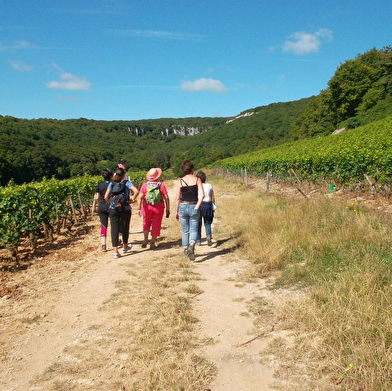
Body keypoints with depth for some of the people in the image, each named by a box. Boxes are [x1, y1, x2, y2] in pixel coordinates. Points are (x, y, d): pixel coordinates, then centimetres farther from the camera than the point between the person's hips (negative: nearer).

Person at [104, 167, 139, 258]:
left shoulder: (111, 184, 4)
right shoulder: (127, 183, -3)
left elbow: (106, 197, -4)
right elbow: (136, 191, -18)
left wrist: (110, 204, 11)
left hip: (113, 209, 1)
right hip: (125, 209, -1)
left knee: (114, 229, 2)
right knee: (125, 228, 17)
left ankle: (115, 251, -2)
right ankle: (125, 247, 36)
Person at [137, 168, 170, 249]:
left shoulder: (145, 185, -5)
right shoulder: (161, 185, -7)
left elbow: (140, 197, -10)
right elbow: (166, 198, -7)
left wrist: (139, 209, -6)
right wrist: (168, 209, 1)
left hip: (147, 207, 1)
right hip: (158, 208, -1)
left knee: (146, 223, 21)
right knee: (156, 225, 11)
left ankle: (145, 239, 7)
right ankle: (152, 243, 15)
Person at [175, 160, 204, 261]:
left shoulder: (180, 181, 0)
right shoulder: (197, 180, -2)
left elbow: (177, 198, 0)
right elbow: (202, 195, -13)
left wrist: (176, 211, 7)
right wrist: (197, 207, -11)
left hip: (183, 207, 1)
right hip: (194, 207, -1)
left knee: (184, 230, 14)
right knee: (193, 229, 6)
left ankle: (185, 249, 19)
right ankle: (191, 246, -20)